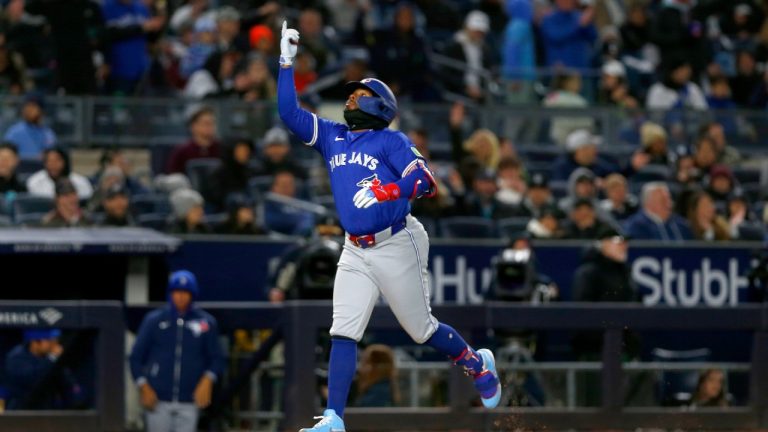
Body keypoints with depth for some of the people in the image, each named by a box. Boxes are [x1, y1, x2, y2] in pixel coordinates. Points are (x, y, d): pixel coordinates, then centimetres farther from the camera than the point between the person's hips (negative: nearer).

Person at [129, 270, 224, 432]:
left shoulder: (206, 322, 4)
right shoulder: (154, 320, 3)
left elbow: (216, 358, 8)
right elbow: (136, 356, 6)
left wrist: (208, 380, -11)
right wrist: (143, 387, -5)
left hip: (188, 400, 0)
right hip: (158, 399, 0)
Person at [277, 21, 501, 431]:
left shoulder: (391, 142, -4)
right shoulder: (331, 137, 12)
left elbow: (425, 181, -16)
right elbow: (289, 112, 6)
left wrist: (384, 191, -31)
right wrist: (286, 64, -1)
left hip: (396, 247, -5)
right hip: (355, 253, 5)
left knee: (421, 329, 7)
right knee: (342, 333, -7)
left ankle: (477, 363, 33)